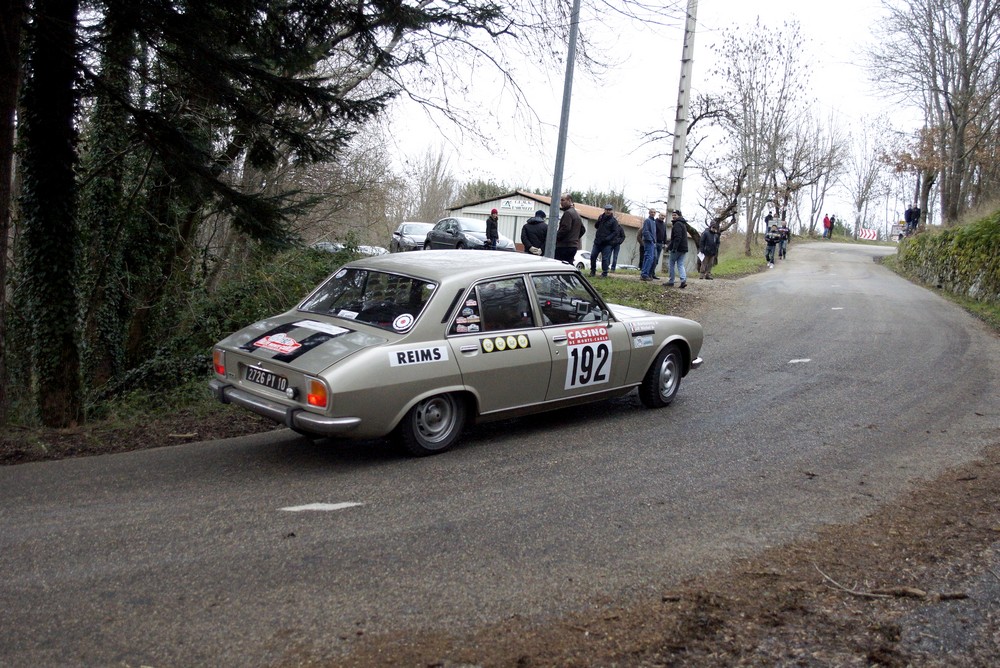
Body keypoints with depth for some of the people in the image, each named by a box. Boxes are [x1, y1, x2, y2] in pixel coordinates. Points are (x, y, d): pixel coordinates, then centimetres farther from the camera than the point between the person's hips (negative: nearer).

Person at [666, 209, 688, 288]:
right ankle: (683, 280, -12)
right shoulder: (683, 224, 21)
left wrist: (674, 248, -26)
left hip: (677, 249, -8)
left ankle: (671, 281, 8)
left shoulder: (677, 224, -12)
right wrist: (669, 246, 26)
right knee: (680, 265, 4)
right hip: (683, 248, 8)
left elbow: (677, 237, -22)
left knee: (672, 264, 4)